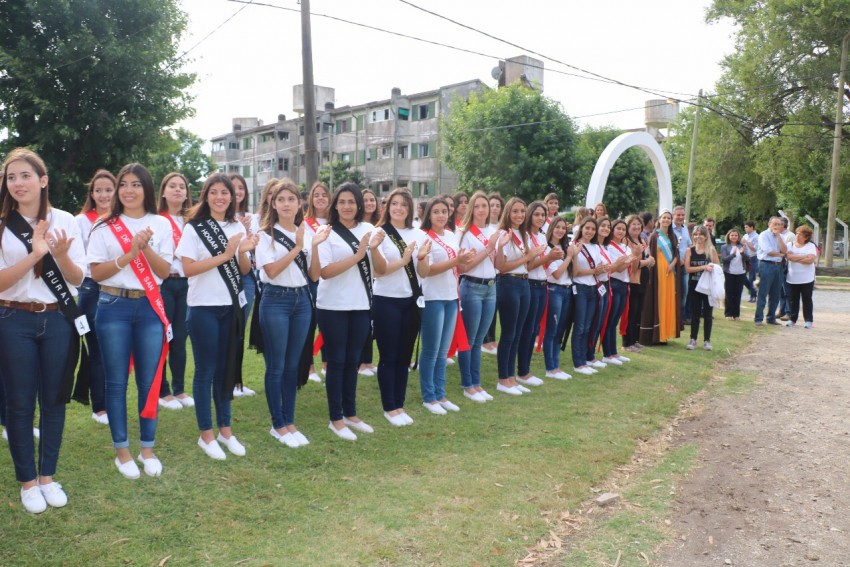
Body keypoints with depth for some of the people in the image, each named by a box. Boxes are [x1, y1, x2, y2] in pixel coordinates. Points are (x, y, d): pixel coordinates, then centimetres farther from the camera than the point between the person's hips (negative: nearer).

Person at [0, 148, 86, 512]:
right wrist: (34, 255, -22)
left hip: (58, 321, 1)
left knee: (54, 400, 10)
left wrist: (61, 256, -20)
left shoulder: (65, 221, 0)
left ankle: (48, 476, 25)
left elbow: (78, 279, 0)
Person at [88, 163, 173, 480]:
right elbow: (96, 273, -4)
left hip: (150, 308, 1)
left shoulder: (161, 225, 4)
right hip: (114, 308, -1)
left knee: (149, 381, 5)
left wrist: (146, 248, -16)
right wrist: (129, 255, -16)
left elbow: (165, 271, -1)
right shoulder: (105, 226, 2)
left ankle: (148, 449, 19)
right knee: (116, 382, 5)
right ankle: (121, 451, 18)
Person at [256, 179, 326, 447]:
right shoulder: (266, 234, -5)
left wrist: (314, 246, -12)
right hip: (275, 301, -4)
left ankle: (289, 421, 21)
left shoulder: (306, 233, 8)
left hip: (302, 300, 5)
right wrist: (297, 247, -19)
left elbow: (314, 275, 2)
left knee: (293, 365, 11)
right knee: (276, 366, 2)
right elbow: (271, 271, -16)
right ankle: (278, 425, 14)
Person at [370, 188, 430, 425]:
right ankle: (389, 407, 14)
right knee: (388, 356, 3)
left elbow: (424, 273, 1)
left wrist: (422, 257, -19)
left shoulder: (419, 235, 5)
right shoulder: (380, 234, -6)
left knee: (404, 356, 11)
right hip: (386, 301, -4)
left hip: (411, 301, 4)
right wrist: (404, 260, -26)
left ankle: (399, 405, 22)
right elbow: (379, 270, -13)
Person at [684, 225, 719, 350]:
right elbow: (687, 268, -9)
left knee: (708, 314, 5)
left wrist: (711, 269, -19)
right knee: (695, 313, 7)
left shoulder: (711, 250, 0)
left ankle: (707, 340, 13)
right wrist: (703, 267, -18)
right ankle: (693, 339, 14)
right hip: (694, 286, 1)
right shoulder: (690, 250, 0)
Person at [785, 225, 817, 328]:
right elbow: (789, 256, -12)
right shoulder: (790, 245, 6)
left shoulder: (811, 246, 0)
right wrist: (805, 257, -11)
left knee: (807, 300, 3)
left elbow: (810, 259, -15)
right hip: (792, 278, 2)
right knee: (793, 300, 7)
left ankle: (808, 320, 9)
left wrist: (795, 258, -9)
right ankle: (792, 319, 15)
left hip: (807, 279, -2)